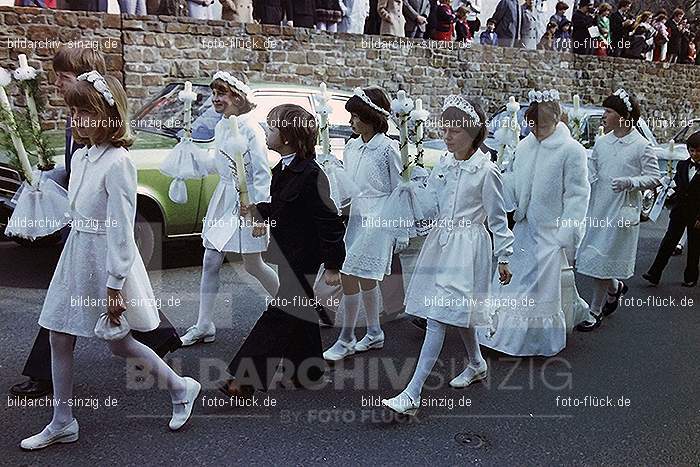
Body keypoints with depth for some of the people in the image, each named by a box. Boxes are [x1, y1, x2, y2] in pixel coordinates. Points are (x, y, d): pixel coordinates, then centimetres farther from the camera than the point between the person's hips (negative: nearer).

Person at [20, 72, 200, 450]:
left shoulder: (117, 164, -20)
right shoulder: (80, 156, 5)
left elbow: (121, 231, -20)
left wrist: (114, 287, -19)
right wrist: (76, 259, 17)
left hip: (107, 260, -8)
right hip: (76, 257, 8)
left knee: (119, 344, 7)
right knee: (59, 340, 11)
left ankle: (181, 389, 28)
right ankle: (62, 424, 26)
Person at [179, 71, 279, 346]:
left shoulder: (251, 129, -14)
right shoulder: (220, 127, 9)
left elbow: (262, 173, -16)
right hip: (223, 199, 7)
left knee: (253, 266, 4)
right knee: (210, 264, 6)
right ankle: (204, 326, 15)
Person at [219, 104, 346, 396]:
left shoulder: (310, 175, -22)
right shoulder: (284, 169, 7)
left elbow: (330, 222, -20)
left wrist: (332, 266, -17)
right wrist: (259, 210, 1)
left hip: (301, 260, -10)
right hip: (286, 255, 10)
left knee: (278, 316, -3)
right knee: (299, 312, 18)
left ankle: (246, 380, 4)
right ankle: (308, 372, 33)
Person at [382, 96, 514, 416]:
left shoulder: (486, 170, -11)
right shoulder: (443, 165, 6)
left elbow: (497, 218, -5)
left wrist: (504, 257, -2)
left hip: (467, 247, -7)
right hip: (441, 241, 7)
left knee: (438, 316, -11)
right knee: (457, 313, 20)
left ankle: (412, 395, -11)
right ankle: (477, 364, 45)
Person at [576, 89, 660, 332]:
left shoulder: (642, 146, -8)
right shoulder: (601, 142, 6)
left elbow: (654, 178, -7)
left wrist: (629, 182, -23)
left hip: (622, 211, -5)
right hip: (597, 208, 5)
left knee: (601, 260, -2)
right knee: (592, 256, 10)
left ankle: (595, 312, 13)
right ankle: (616, 288, 41)